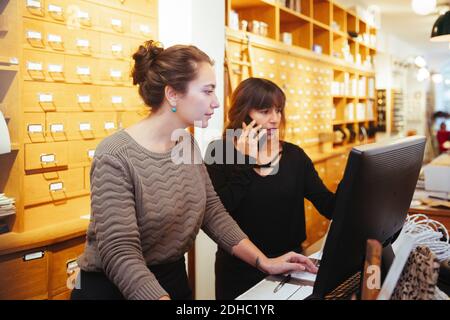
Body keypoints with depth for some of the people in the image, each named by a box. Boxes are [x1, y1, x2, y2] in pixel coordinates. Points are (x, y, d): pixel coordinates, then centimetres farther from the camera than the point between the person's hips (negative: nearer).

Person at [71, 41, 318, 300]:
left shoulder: (189, 145, 0)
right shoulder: (116, 156, -23)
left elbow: (213, 213, 3)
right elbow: (120, 254, -28)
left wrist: (264, 262, -3)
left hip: (175, 279, 7)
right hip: (113, 287, -7)